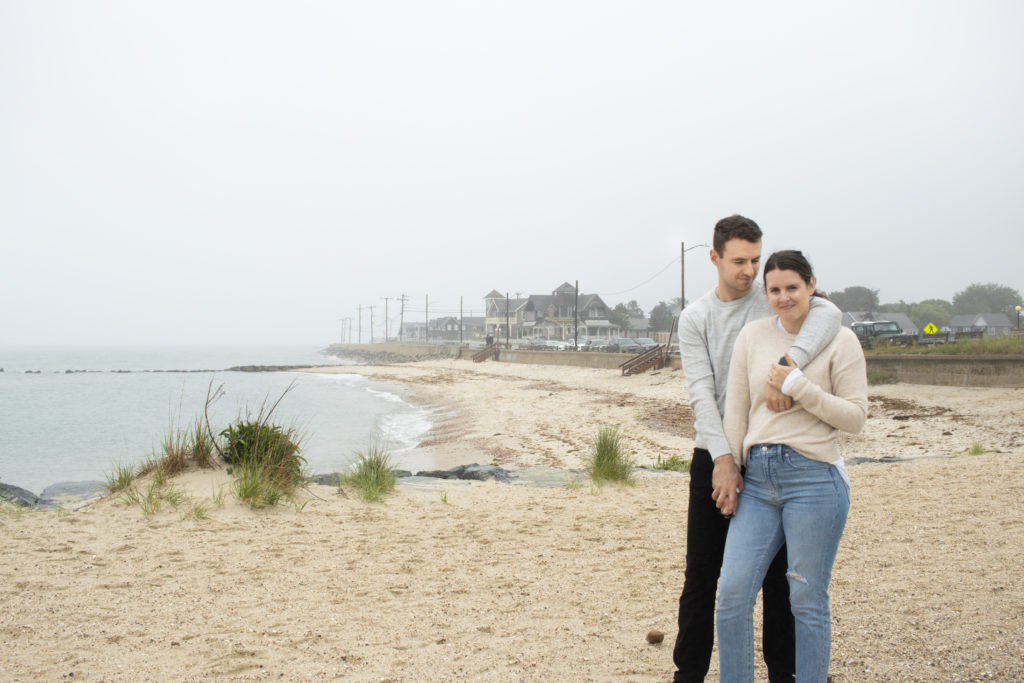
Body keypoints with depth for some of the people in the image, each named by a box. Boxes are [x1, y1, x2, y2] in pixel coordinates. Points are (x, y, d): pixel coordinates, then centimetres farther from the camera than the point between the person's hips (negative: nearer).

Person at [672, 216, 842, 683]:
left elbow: (827, 313, -22)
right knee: (701, 574, 4)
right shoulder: (695, 317, 3)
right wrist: (723, 459, -18)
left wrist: (790, 363, -36)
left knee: (779, 573, 5)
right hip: (714, 455, 1)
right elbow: (701, 393, -7)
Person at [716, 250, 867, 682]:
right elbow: (735, 410, 11)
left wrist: (798, 386, -12)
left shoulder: (840, 340, -1)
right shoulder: (753, 336, 9)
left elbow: (855, 418, -4)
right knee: (732, 594, -1)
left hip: (814, 479, -4)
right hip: (758, 480, 4)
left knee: (807, 602, 4)